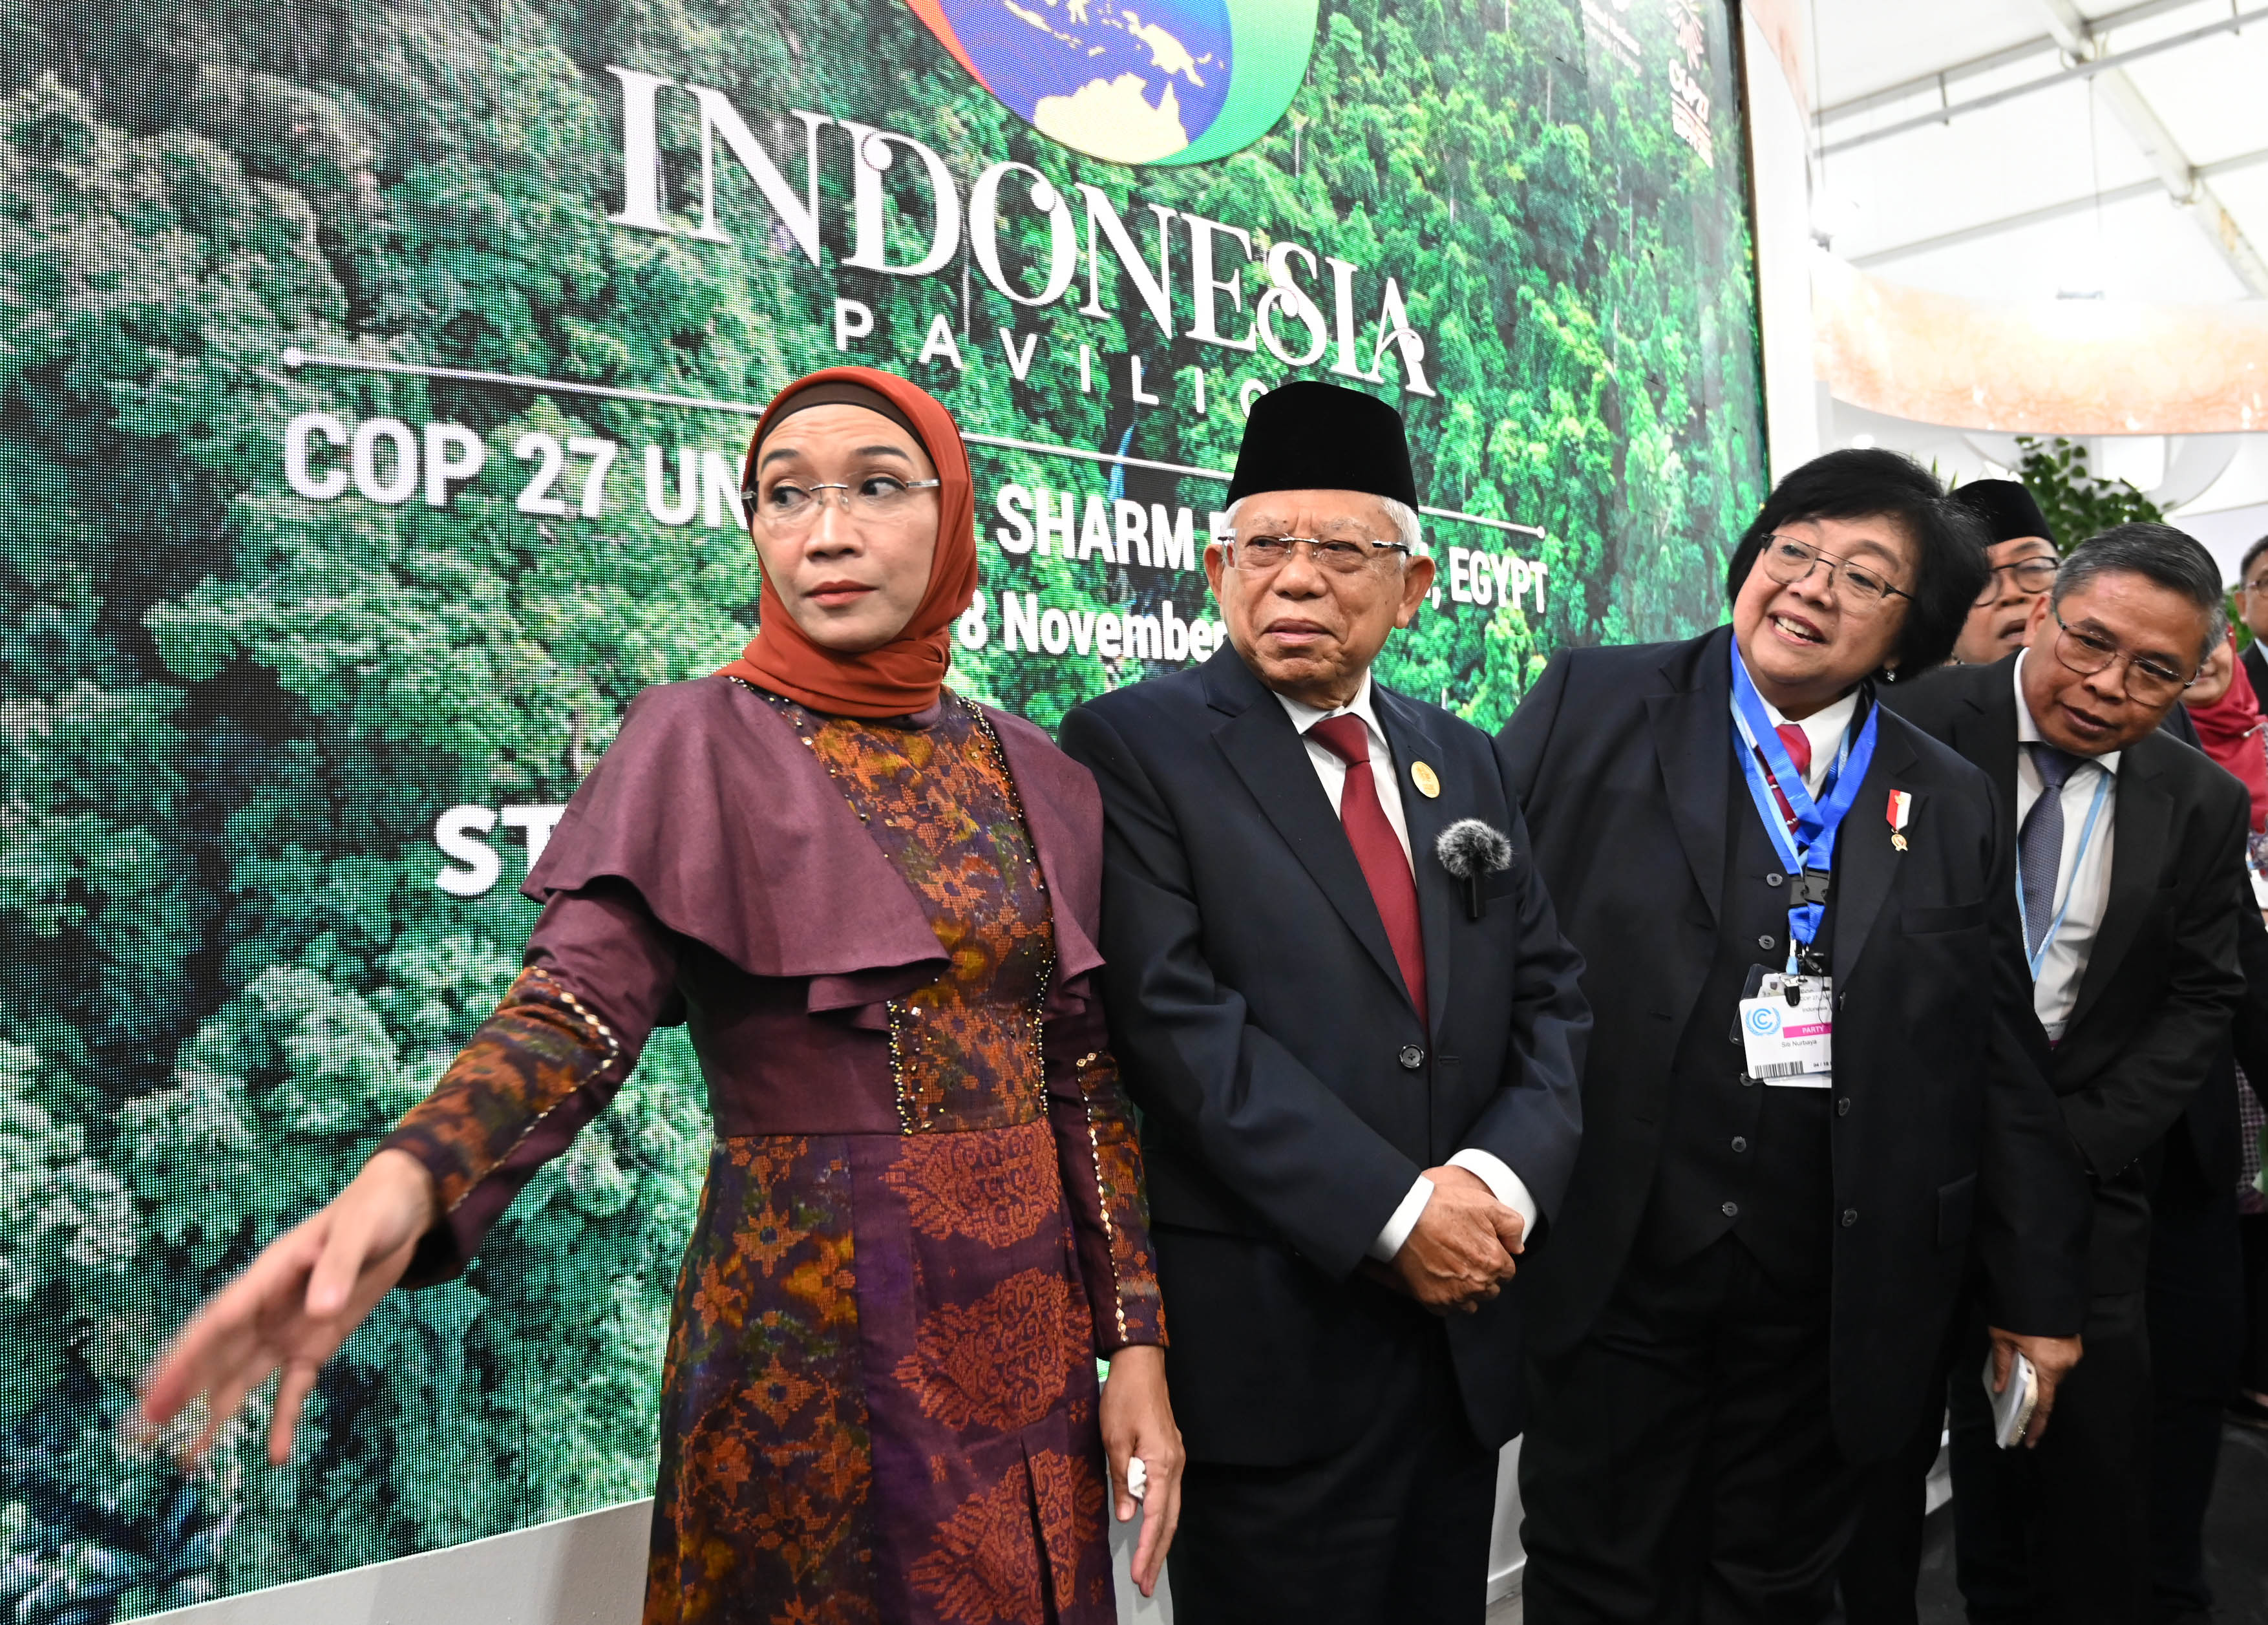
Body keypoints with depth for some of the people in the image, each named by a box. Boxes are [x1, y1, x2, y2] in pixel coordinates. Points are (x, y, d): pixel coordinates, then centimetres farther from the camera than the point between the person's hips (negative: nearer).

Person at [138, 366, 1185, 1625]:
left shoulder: (1028, 772, 5)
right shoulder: (701, 745, -6)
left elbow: (1084, 1071, 5)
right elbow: (582, 1001, -21)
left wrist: (1135, 1343, 1)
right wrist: (408, 1178, -40)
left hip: (1029, 1315, 4)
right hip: (810, 1331, -4)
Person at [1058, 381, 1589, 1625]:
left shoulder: (1463, 762, 11)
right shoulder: (1132, 747, -7)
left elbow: (1550, 996, 7)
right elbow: (1176, 1019, -16)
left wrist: (1502, 1177, -11)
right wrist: (1391, 1216, -17)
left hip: (1461, 1326, 6)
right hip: (1269, 1344, -5)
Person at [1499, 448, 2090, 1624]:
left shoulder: (1953, 809, 6)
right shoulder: (1591, 708, -3)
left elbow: (2003, 1072, 9)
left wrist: (2039, 1293, 12)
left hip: (1827, 1312, 3)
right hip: (1609, 1282, -2)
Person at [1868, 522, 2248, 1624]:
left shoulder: (2202, 804, 3)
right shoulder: (1917, 727, -9)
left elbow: (2198, 1000, 5)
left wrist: (2074, 1145, -7)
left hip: (2074, 1162, 3)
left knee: (2091, 1443, 3)